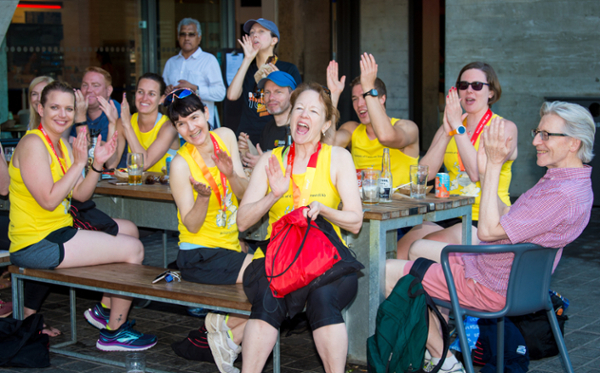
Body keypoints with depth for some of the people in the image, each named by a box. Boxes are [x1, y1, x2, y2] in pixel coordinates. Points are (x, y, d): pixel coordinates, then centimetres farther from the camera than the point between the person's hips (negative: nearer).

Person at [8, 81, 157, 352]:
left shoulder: (61, 145, 12)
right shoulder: (33, 144, -17)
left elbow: (80, 194, 9)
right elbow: (48, 200, -25)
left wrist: (97, 164, -5)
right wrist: (78, 163, -22)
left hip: (58, 232, 10)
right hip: (35, 245, -10)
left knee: (129, 229, 23)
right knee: (133, 249, -11)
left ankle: (105, 310, 26)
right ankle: (113, 333, 0)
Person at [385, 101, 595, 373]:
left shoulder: (563, 194, -28)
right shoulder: (564, 179, 6)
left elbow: (488, 230, -27)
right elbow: (505, 218, 11)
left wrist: (495, 165, -25)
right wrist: (486, 170, 2)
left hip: (490, 288, -11)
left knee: (388, 273, -7)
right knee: (418, 248, 27)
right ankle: (436, 343, 23)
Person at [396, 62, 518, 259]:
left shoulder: (504, 127, 0)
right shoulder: (449, 126, 15)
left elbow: (477, 173, -17)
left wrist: (458, 126, -14)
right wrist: (447, 132, -8)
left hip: (486, 220, -5)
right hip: (449, 216, 5)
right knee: (398, 252, -21)